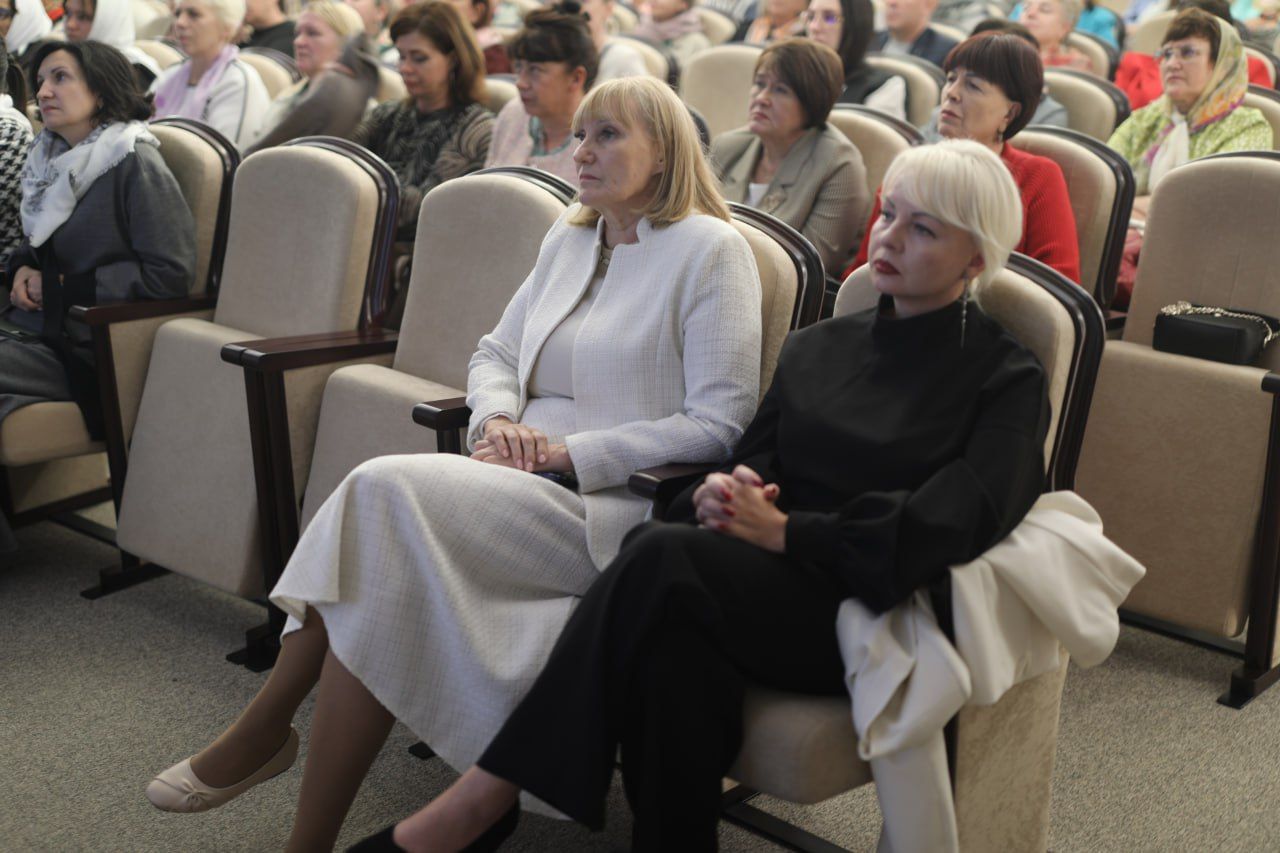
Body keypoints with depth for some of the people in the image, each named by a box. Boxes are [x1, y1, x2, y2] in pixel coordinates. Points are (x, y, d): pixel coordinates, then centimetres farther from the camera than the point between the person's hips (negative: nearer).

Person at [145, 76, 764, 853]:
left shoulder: (711, 250, -2)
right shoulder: (569, 240, 19)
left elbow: (718, 425, -9)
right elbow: (495, 353, 24)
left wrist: (569, 454, -14)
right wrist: (498, 419, 0)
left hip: (614, 508, -6)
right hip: (526, 489, 6)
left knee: (384, 492, -27)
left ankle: (265, 728, -17)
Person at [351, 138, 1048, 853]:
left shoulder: (1009, 377, 6)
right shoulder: (817, 346, 23)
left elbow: (951, 523, -10)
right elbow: (751, 461, 16)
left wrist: (785, 530, -15)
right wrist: (715, 497, -9)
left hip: (866, 607, -4)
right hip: (764, 577, 4)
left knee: (665, 557, -33)